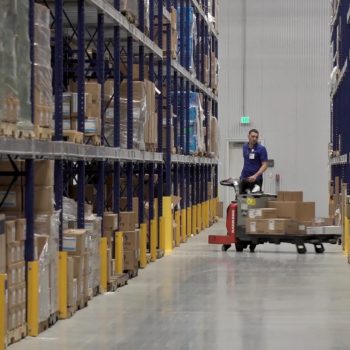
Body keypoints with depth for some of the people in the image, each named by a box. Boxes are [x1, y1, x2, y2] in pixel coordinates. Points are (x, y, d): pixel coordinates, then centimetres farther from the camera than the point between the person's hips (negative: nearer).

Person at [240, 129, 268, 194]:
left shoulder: (261, 149, -11)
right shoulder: (245, 147, 7)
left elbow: (264, 165, -16)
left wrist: (255, 175, -28)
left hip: (256, 179, -5)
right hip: (244, 178, 5)